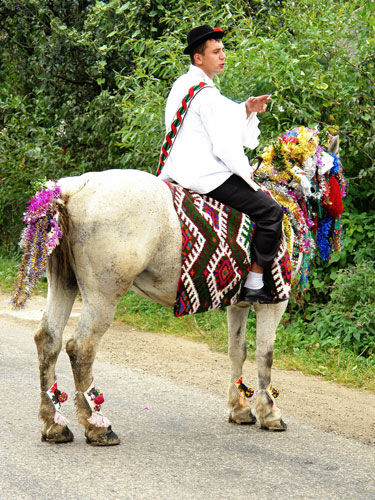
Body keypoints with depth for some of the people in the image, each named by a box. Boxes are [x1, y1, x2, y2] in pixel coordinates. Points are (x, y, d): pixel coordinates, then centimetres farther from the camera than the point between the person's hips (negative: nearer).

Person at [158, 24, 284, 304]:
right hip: (205, 175, -11)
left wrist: (247, 109, 7)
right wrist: (246, 172, -5)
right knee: (271, 211, -7)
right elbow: (225, 145, -18)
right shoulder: (206, 94, -17)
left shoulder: (181, 85, 13)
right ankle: (254, 286, -8)